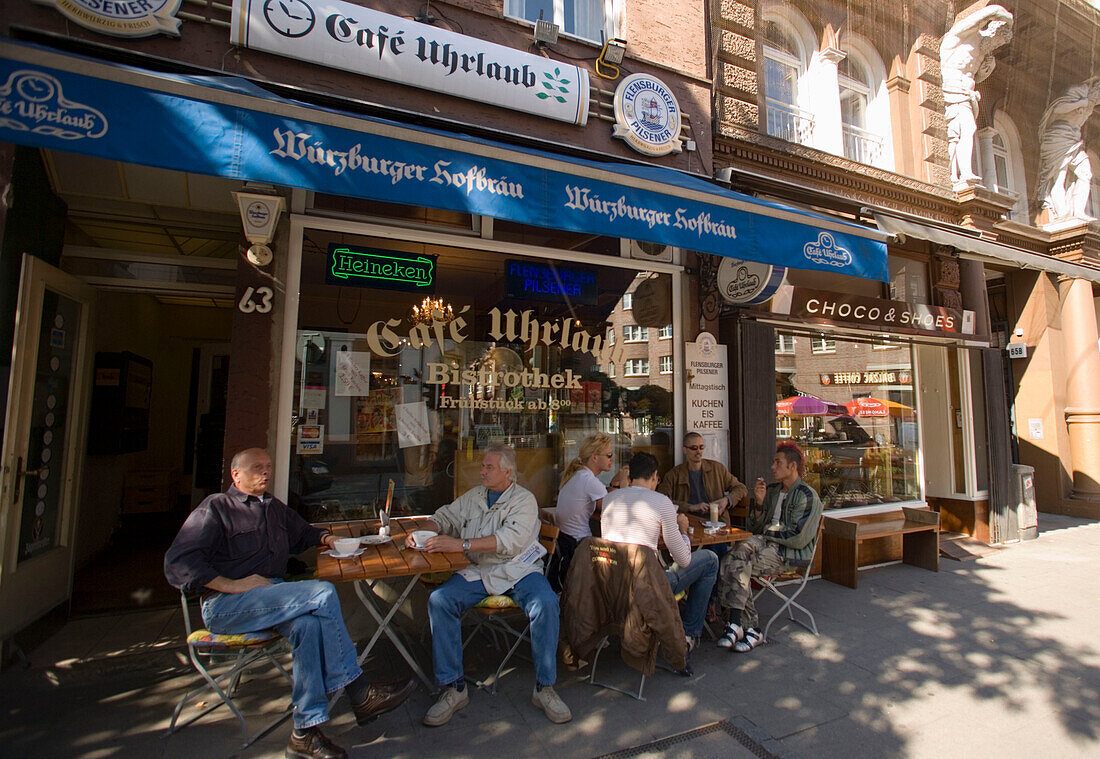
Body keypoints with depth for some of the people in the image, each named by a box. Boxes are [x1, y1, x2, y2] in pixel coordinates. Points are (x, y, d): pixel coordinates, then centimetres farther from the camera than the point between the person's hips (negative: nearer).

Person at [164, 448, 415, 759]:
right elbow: (177, 563, -7)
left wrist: (326, 538, 14)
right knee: (323, 593, -28)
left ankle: (306, 732, -24)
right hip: (224, 605, -6)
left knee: (308, 623, -30)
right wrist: (232, 585, -17)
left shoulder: (274, 507, 24)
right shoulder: (216, 507, 3)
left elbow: (303, 532, 38)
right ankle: (359, 694, -21)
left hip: (272, 596, 6)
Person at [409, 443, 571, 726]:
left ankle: (544, 688, -10)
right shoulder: (473, 496, 14)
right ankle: (453, 688, -7)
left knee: (546, 603, -30)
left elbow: (512, 540, -20)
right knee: (438, 600, -20)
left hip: (518, 570, -4)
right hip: (477, 572, 4)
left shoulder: (524, 499, -5)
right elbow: (444, 517, 20)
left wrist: (462, 544, -27)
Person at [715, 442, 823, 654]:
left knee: (735, 565, -27)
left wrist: (768, 532, -4)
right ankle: (750, 628, -22)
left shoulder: (807, 495, -3)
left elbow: (798, 538, -12)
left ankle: (735, 623, -17)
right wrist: (759, 502, 0)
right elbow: (755, 528, 14)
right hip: (768, 544, 6)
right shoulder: (772, 490, 18)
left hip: (790, 554, -6)